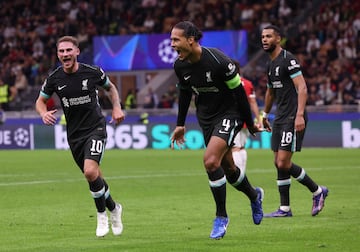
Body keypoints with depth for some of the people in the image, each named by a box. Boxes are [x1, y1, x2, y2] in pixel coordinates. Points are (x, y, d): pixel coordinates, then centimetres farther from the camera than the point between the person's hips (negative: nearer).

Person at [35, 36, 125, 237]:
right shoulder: (54, 79, -5)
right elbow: (40, 101, 9)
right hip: (74, 134, 3)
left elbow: (110, 87, 12)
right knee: (94, 177, 10)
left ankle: (102, 214, -3)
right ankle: (113, 208, 36)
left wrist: (117, 107, -3)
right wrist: (44, 113, -13)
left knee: (90, 171, -23)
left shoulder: (93, 72, -9)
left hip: (95, 128, -3)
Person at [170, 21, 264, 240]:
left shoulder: (218, 61, -26)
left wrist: (249, 123, -9)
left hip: (229, 114, -7)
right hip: (206, 118, 7)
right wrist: (180, 124, 15)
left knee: (211, 161, -22)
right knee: (227, 168, 15)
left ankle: (221, 217, -7)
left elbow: (239, 91, -17)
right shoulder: (180, 66, -7)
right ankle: (254, 195, 45)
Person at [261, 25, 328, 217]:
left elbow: (302, 88, -19)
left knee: (283, 164, -12)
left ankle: (317, 191, 5)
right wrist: (265, 115, 37)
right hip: (280, 118, 9)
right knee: (279, 163, 6)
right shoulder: (271, 64, 17)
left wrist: (299, 115, -28)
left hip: (292, 118, -9)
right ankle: (285, 209, 11)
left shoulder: (288, 60, -11)